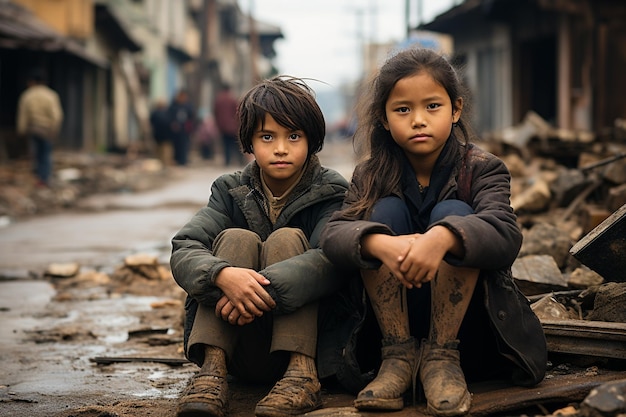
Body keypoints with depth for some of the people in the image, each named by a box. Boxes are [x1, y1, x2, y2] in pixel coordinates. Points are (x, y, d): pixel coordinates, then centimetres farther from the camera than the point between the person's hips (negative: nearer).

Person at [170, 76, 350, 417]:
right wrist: (223, 275, -35)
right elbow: (183, 252, -11)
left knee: (286, 239, -20)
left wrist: (269, 289, -38)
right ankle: (212, 371, -31)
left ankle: (301, 375, -32)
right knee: (236, 239, -18)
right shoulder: (231, 191, 6)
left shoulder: (330, 192, -1)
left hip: (309, 338, -2)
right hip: (238, 346, 2)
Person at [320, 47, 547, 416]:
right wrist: (381, 244, -42)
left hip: (468, 325, -2)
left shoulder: (481, 168, -8)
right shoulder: (372, 176, -1)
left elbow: (506, 235, -28)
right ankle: (399, 356, -18)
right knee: (386, 211, -18)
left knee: (452, 214, -24)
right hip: (398, 320, 2)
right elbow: (334, 234, -19)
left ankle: (442, 357, -21)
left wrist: (441, 238, -50)